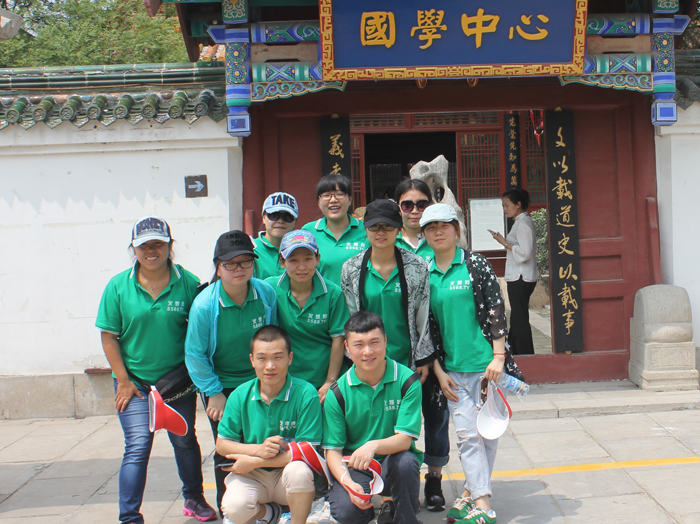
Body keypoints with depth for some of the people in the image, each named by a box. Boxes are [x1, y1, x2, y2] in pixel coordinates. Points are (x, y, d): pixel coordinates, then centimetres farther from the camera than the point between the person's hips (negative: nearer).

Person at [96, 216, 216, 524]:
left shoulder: (188, 284, -6)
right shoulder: (119, 287, -5)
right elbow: (109, 336, -3)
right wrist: (123, 380, -7)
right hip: (135, 382, -1)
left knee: (184, 441, 16)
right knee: (138, 446, -10)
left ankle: (193, 498, 38)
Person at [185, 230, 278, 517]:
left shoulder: (267, 294, -11)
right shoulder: (204, 305, -20)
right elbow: (195, 354, -11)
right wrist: (214, 393, -10)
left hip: (259, 384, 3)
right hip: (221, 386, -2)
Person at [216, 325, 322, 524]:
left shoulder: (306, 394, -15)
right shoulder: (240, 395, -4)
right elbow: (221, 444, 1)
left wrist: (254, 461, -17)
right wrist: (258, 449, -18)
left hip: (287, 473, -2)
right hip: (251, 477, 3)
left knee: (299, 470, -35)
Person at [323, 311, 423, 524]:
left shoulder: (407, 381, -9)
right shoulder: (338, 392, -4)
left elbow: (404, 439, -15)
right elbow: (332, 450, -5)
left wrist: (374, 445, -37)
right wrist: (348, 482, -25)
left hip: (393, 460, -1)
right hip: (354, 467, 1)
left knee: (405, 461, -35)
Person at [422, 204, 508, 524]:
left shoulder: (476, 265, -1)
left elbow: (496, 311, -3)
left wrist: (498, 356, -10)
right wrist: (438, 369, 3)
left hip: (485, 362, -2)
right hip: (452, 368, 2)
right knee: (467, 434, -2)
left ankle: (471, 494, 16)